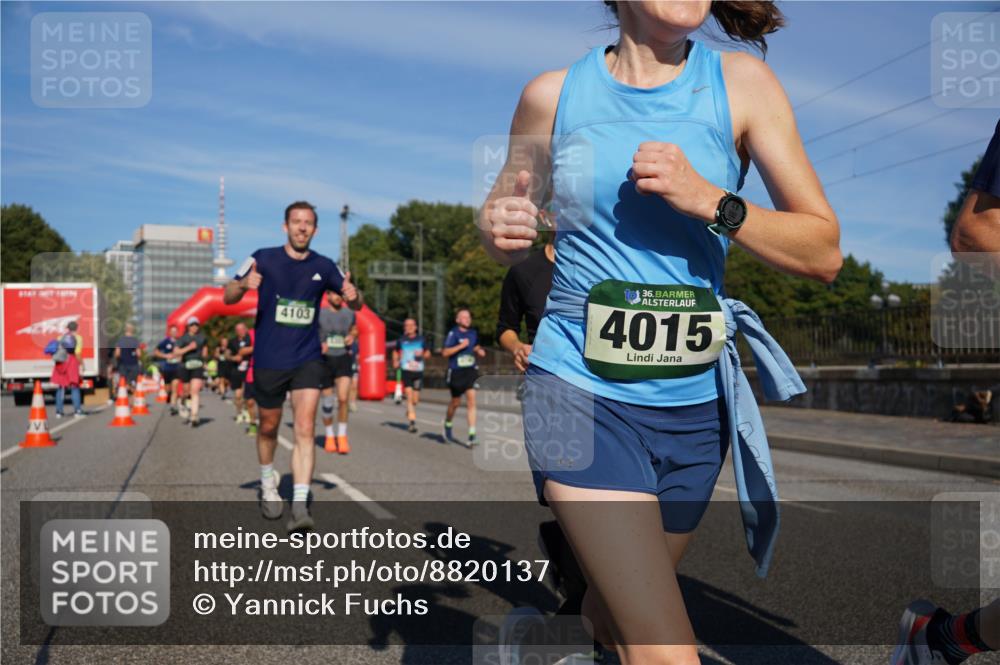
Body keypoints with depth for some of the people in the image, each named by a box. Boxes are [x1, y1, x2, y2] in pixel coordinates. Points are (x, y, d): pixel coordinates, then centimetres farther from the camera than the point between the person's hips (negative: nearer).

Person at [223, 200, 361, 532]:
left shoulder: (323, 266, 2)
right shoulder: (263, 258, -4)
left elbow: (355, 304, 9)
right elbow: (228, 297, -5)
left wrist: (353, 296, -16)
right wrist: (243, 285, -28)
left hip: (307, 359, 1)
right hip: (269, 360, 0)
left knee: (305, 430, -11)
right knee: (268, 428, 15)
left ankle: (299, 506, -12)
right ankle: (268, 483, 41)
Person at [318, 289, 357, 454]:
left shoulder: (349, 313, 8)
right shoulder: (319, 314, 1)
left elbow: (355, 330, 23)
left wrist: (352, 337, 0)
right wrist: (319, 345, -14)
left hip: (344, 358, 1)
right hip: (325, 359, -1)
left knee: (343, 398, -14)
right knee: (327, 401, 4)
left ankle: (342, 436, -2)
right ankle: (329, 436, 22)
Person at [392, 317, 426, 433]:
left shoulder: (421, 339, 7)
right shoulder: (401, 340, 6)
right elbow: (396, 352, 21)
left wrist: (421, 354, -5)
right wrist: (395, 361, 4)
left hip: (418, 371, 2)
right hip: (406, 370, -2)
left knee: (415, 399, 5)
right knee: (409, 395, -15)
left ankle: (409, 412, 37)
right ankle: (412, 421, -15)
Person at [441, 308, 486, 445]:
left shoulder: (474, 332, 8)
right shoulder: (453, 333, -8)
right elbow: (445, 352, -13)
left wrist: (479, 351, 5)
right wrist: (461, 346, -22)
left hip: (471, 371, 3)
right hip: (456, 372, -3)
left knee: (471, 399, -11)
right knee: (455, 402, 9)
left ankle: (472, 434, -11)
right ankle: (447, 425, 38)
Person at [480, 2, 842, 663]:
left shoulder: (742, 83, -1)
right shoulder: (552, 94, 0)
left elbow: (825, 253, -4)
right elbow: (506, 223, 15)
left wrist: (709, 200, -19)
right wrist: (499, 229, -9)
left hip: (694, 398, 3)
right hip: (581, 390, -2)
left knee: (614, 611, 22)